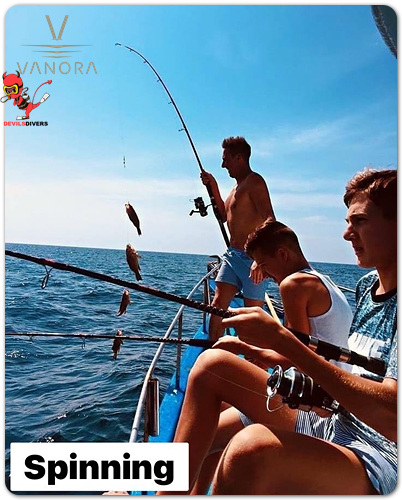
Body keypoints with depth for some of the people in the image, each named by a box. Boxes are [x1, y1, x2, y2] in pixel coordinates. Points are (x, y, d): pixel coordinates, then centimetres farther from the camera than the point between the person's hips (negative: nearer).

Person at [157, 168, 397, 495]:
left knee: (253, 447, -39)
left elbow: (391, 419, -25)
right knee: (212, 363, -3)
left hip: (377, 463, -8)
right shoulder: (367, 285, 9)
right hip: (327, 424, 8)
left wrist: (283, 340, -29)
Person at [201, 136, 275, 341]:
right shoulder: (238, 186, 19)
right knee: (217, 306, 4)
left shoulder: (254, 181, -10)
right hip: (232, 254, 9)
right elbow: (224, 215, 30)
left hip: (251, 257, -9)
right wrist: (213, 187, 19)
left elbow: (270, 220, -20)